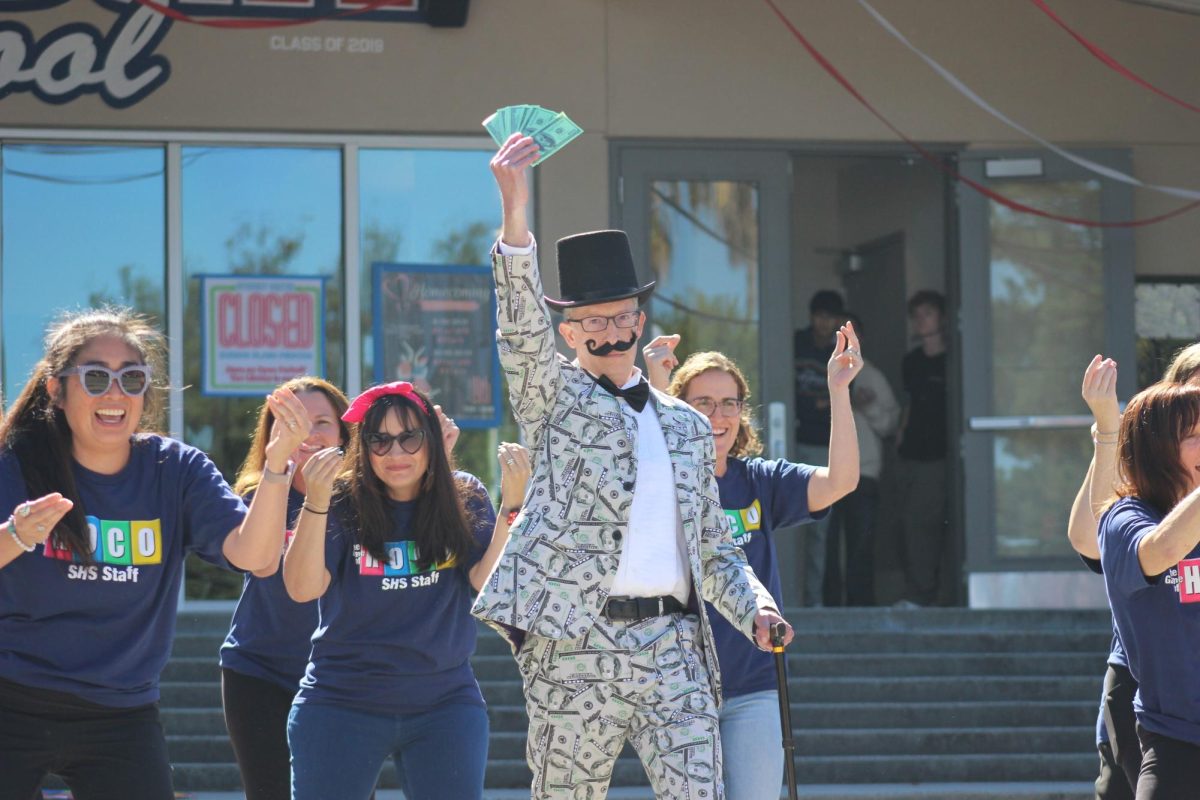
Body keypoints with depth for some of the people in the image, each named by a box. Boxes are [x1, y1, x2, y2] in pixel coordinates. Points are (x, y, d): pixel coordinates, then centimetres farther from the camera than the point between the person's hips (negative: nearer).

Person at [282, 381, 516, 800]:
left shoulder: (464, 500, 1)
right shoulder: (342, 503, -7)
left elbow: (487, 584, -9)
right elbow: (302, 588, -17)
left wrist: (510, 507, -20)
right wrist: (315, 502, -28)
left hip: (445, 703, 2)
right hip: (342, 702, -2)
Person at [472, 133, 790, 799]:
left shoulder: (686, 425, 21)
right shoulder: (553, 397, 8)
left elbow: (713, 549, 24)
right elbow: (523, 330, -12)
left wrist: (756, 608, 3)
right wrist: (514, 217, -27)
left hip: (675, 649, 3)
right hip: (577, 647, -3)